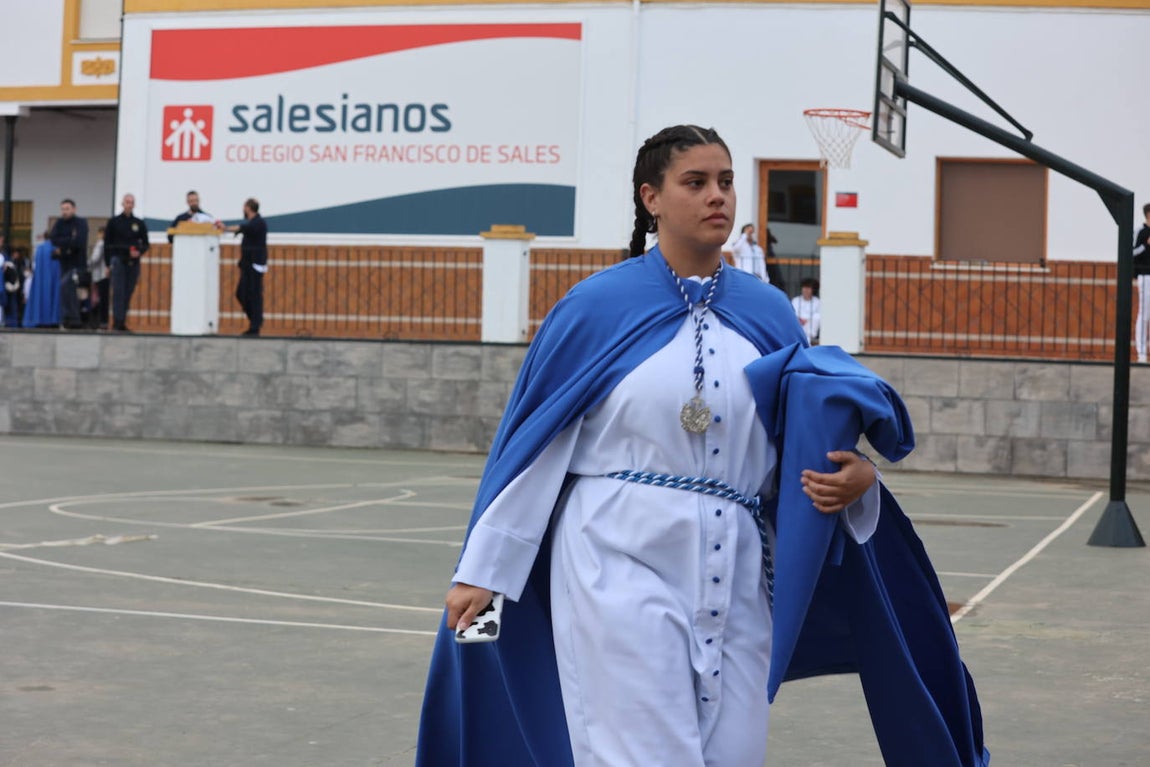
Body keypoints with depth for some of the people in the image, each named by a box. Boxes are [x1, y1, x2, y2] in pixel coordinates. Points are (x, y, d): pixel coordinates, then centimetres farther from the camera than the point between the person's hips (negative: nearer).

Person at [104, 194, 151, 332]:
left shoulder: (139, 224, 10)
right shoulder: (114, 222, 5)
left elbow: (145, 244, 14)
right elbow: (107, 244, 4)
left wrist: (139, 252, -8)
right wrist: (108, 263, -4)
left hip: (133, 262, 3)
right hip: (118, 260, -3)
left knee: (128, 293, 4)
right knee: (118, 292, -9)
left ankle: (122, 322, 9)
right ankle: (117, 321, -12)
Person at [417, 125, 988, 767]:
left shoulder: (768, 314, 8)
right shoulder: (598, 306, -2)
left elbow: (808, 443, 14)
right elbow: (532, 445, 1)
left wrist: (854, 478, -9)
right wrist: (481, 569, 2)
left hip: (734, 575, 4)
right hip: (621, 566, -4)